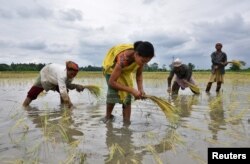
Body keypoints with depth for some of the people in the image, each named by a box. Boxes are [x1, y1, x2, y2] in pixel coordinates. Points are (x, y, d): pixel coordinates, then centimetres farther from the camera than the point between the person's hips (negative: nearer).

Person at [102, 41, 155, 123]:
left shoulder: (140, 57, -28)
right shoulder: (124, 58, -44)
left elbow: (139, 74, -10)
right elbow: (112, 82, -41)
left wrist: (140, 89, -26)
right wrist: (132, 90, -42)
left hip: (126, 70, 5)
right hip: (112, 66, -4)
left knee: (128, 95, -7)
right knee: (113, 92, -20)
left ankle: (126, 122, 0)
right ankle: (108, 117, 4)